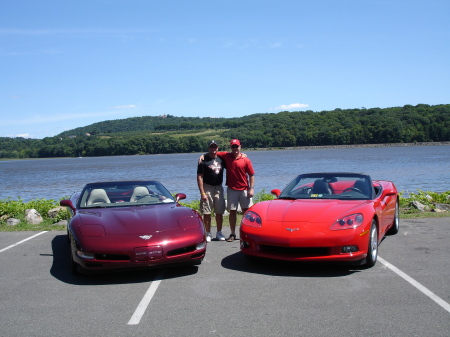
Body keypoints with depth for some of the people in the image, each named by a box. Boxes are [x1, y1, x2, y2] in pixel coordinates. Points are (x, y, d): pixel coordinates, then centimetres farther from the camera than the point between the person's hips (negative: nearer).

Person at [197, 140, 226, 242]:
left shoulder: (221, 159, 8)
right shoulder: (203, 160, -6)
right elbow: (199, 177, -9)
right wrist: (202, 193, -15)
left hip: (219, 188, 4)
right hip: (207, 188, -4)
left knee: (220, 212, 7)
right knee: (206, 213, -1)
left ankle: (219, 233, 19)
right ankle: (208, 234, 10)